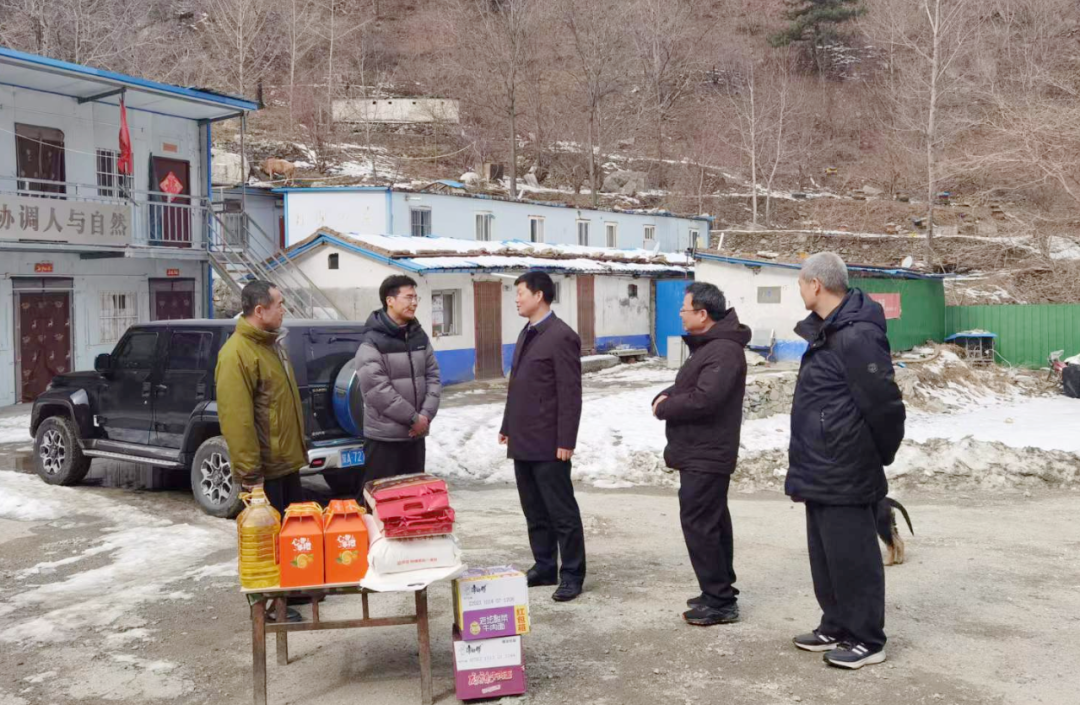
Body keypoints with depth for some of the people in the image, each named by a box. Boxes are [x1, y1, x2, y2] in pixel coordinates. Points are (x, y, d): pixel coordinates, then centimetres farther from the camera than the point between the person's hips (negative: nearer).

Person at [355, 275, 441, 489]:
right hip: (384, 436, -6)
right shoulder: (372, 341, -11)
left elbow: (433, 377, 8)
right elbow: (377, 389, -18)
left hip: (415, 434, 7)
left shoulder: (419, 337, 10)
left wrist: (426, 415, -7)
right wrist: (413, 417, -14)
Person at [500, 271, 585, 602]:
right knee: (534, 511, 15)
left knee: (561, 511, 0)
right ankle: (544, 567, 25)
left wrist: (566, 441, -18)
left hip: (548, 443, -9)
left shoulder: (561, 336, -13)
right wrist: (507, 427, 18)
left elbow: (570, 394, -16)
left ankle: (572, 575, 9)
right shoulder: (527, 334, 15)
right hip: (523, 441, 9)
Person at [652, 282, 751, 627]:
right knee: (712, 522, 17)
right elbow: (685, 387, 20)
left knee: (698, 525, -7)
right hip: (701, 453, 11)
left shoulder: (723, 351, -20)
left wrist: (663, 408, -14)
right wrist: (664, 397, -2)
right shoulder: (707, 345, 15)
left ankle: (720, 601, 0)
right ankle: (720, 591, 27)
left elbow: (703, 400, -29)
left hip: (705, 456, -11)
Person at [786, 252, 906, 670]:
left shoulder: (856, 337, -21)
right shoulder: (828, 331, 12)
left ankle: (866, 640, 15)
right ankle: (836, 627, 32)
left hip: (844, 475, -10)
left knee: (852, 558, 1)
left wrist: (882, 455, -6)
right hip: (821, 473, 10)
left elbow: (885, 404, -21)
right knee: (825, 556, 19)